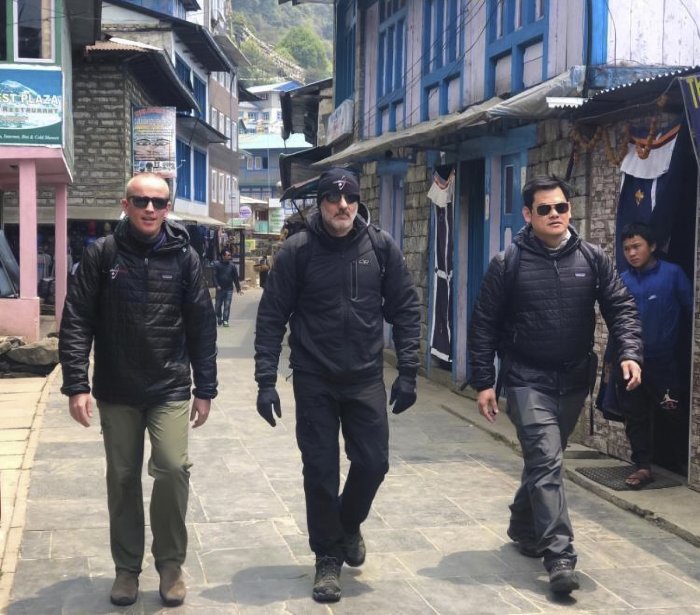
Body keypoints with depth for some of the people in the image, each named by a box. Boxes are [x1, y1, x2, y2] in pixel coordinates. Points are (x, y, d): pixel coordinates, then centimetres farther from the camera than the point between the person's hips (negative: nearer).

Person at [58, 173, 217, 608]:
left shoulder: (184, 257, 0)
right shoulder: (102, 255, -2)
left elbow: (202, 326, 3)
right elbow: (77, 322, -4)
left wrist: (205, 388, 2)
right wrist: (76, 384, -12)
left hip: (171, 389, 0)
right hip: (116, 392, 1)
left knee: (172, 468, -12)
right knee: (123, 478, 9)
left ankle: (171, 563, 8)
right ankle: (127, 566, 24)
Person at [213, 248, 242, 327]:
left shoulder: (232, 265, 2)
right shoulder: (217, 264, -3)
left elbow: (235, 277, 6)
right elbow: (214, 276, -5)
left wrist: (238, 288, 8)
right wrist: (217, 285, -16)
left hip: (229, 289, 1)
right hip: (220, 288, -1)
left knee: (227, 306, -3)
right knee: (218, 305, 6)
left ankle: (225, 320, 1)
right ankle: (218, 319, 23)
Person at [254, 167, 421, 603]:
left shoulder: (382, 247, -3)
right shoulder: (298, 251, -7)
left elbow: (405, 310, 2)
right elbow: (272, 317, -5)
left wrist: (408, 372, -2)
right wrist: (266, 381, -11)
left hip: (366, 377, 2)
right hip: (314, 379, -1)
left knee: (373, 462, 6)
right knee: (321, 471, 3)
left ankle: (349, 525, 36)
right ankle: (328, 556, 20)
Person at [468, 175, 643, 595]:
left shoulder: (593, 259, 2)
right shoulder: (508, 263, -5)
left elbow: (621, 307, 0)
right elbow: (485, 324, -2)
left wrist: (630, 353, -17)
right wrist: (485, 382, -6)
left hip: (574, 380, 4)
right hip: (527, 379, -4)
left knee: (543, 461, 17)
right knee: (547, 463, -13)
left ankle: (524, 526, 39)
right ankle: (560, 556, -13)